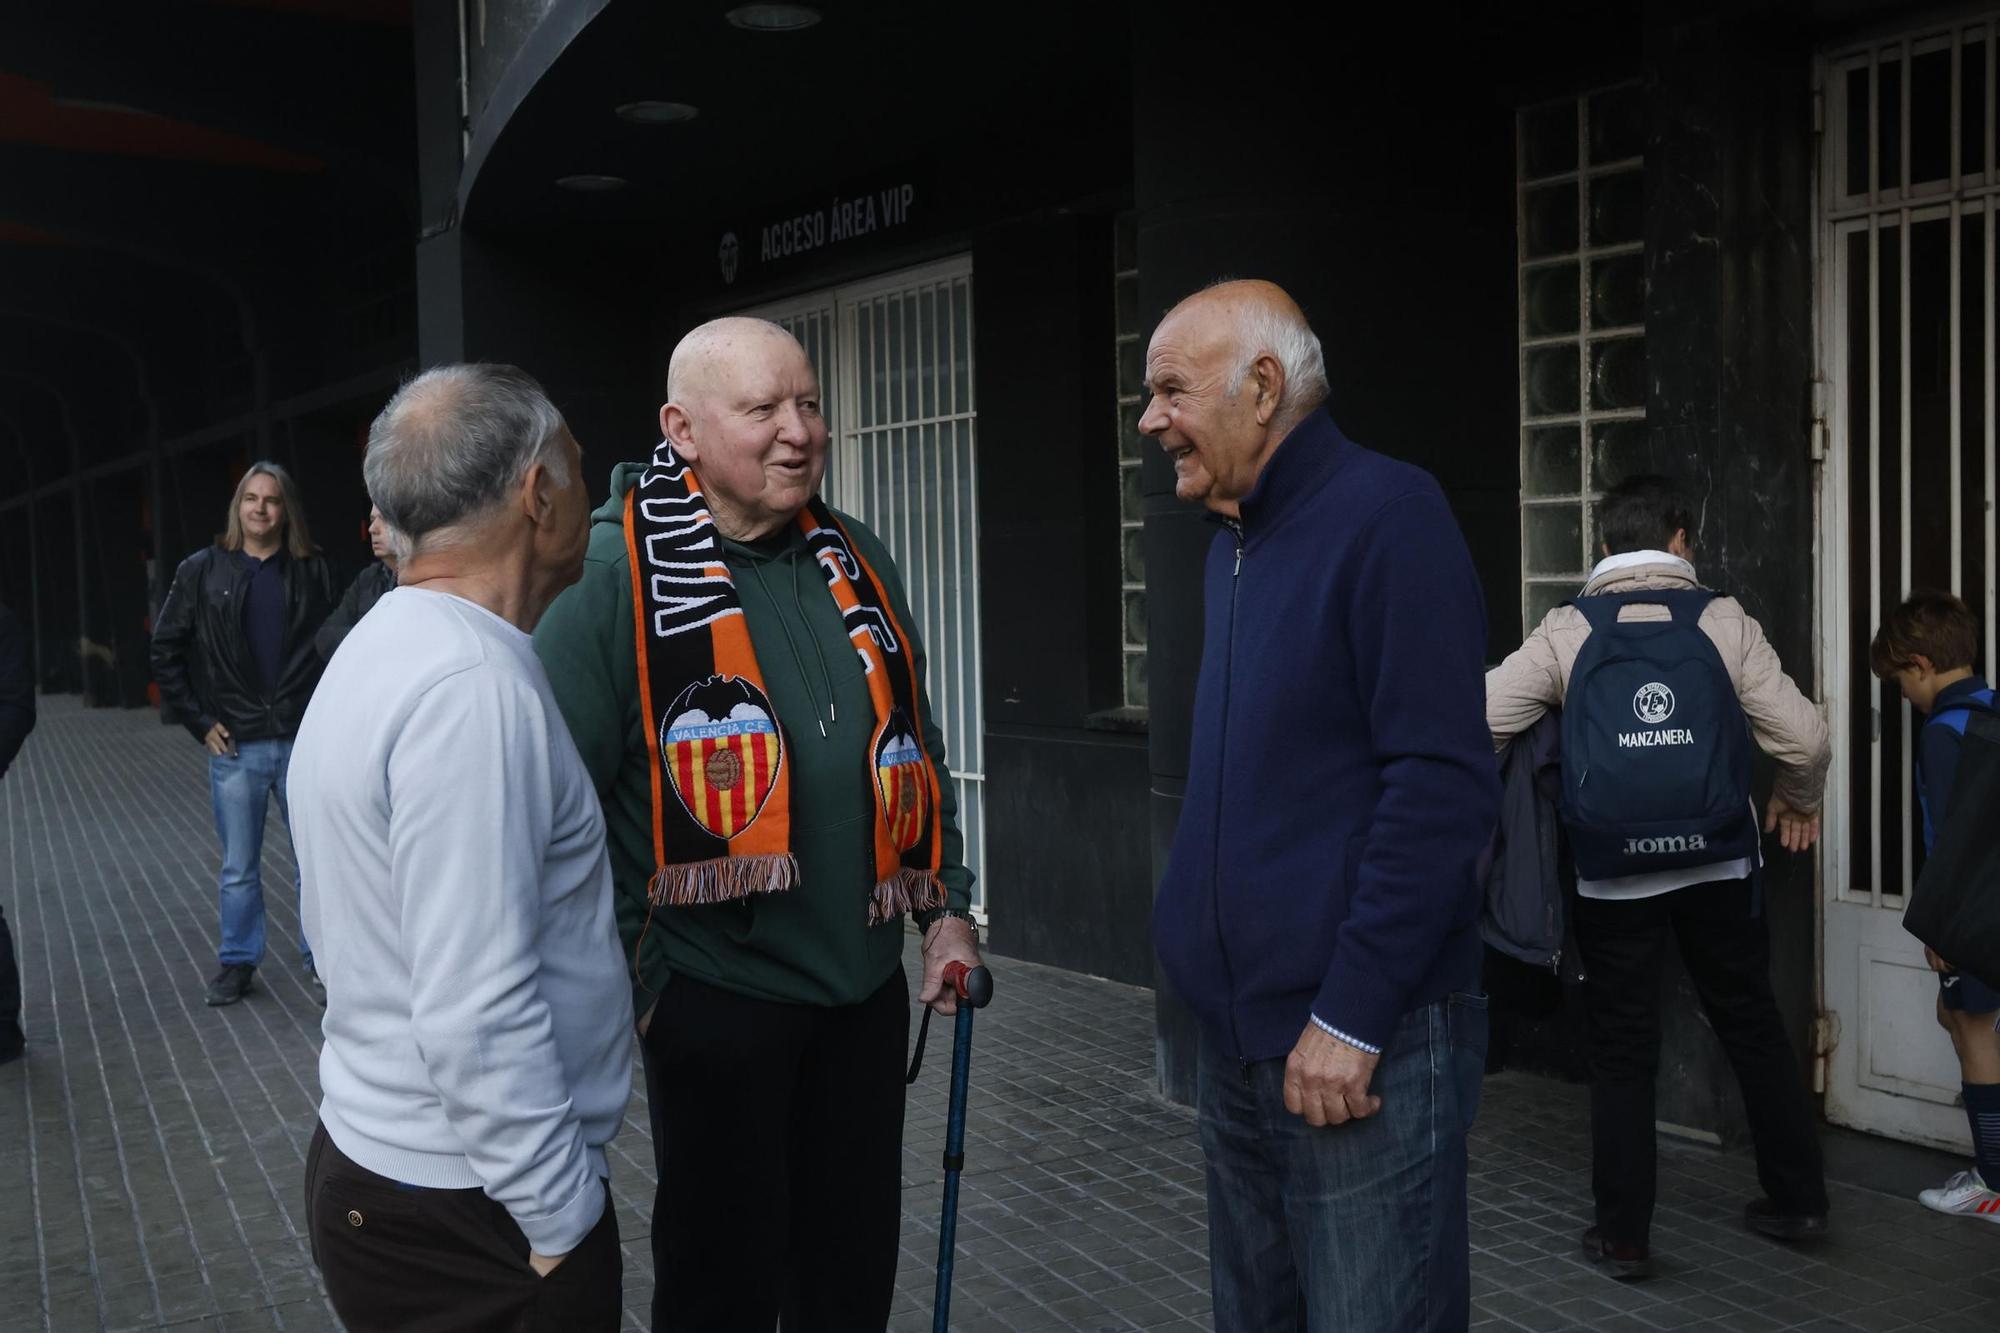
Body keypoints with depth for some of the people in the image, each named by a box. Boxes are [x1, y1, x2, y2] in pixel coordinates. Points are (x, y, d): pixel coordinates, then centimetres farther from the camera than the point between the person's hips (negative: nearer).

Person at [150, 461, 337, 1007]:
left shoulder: (312, 572, 2)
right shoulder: (202, 571, 3)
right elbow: (167, 650, 6)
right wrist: (200, 721, 1)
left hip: (303, 740, -1)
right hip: (235, 744, 1)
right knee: (239, 868, 11)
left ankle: (319, 959, 17)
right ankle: (238, 962, 25)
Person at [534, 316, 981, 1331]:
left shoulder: (857, 563, 7)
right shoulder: (614, 578, -12)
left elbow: (914, 746, 16)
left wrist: (947, 905, 12)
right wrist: (619, 978, -14)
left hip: (867, 982, 6)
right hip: (715, 991, -5)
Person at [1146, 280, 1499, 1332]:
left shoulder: (1385, 516, -13)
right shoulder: (1233, 544, 13)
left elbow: (1441, 784, -20)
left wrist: (1352, 1017, -21)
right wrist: (1200, 942, 13)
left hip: (1361, 1047, -8)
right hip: (1241, 1035, 9)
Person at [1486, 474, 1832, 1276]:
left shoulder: (1567, 631, -5)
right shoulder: (1724, 621, -3)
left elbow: (1478, 724, -11)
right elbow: (1804, 737, -7)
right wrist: (1799, 802, 14)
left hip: (1614, 876, -1)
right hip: (1718, 868, 1)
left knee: (1623, 1053, 9)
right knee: (1753, 1027, 19)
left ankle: (1624, 1235, 13)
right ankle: (1796, 1199, 30)